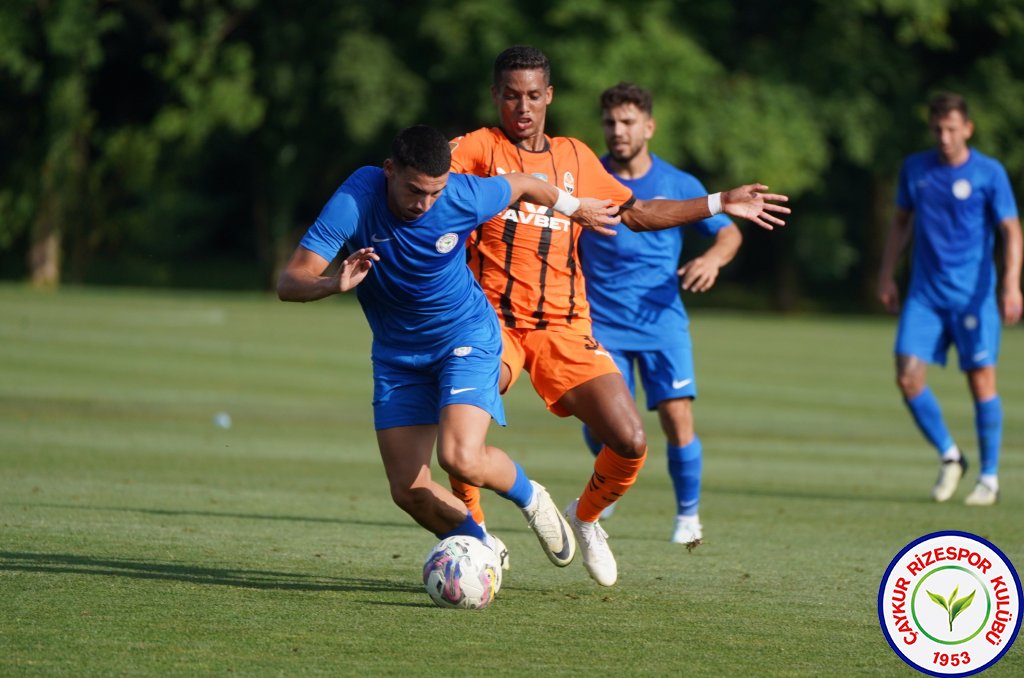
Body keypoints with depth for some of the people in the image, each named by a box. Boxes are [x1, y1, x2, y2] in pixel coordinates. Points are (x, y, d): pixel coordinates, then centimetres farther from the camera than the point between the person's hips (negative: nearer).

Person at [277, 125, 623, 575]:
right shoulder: (354, 201, -25)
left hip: (466, 336, -2)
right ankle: (484, 550, 25)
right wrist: (336, 284, -49)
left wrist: (575, 208, 19)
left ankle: (530, 499, 10)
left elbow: (522, 185, 1)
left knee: (462, 459, -24)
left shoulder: (465, 196, -23)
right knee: (408, 490, -4)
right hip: (397, 353, 2)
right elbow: (289, 283, -28)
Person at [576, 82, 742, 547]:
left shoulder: (678, 184, 2)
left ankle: (688, 513, 11)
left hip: (662, 320, 0)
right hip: (602, 322, 0)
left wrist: (713, 257, -14)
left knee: (677, 417, -11)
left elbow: (728, 232, 8)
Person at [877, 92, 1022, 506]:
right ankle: (949, 457, 13)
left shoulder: (989, 173, -4)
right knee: (908, 377, -7)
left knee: (982, 382, -4)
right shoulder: (914, 170, 8)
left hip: (973, 296, -3)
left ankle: (989, 477, 9)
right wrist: (887, 274, 13)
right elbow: (901, 222, 19)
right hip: (924, 293, 4)